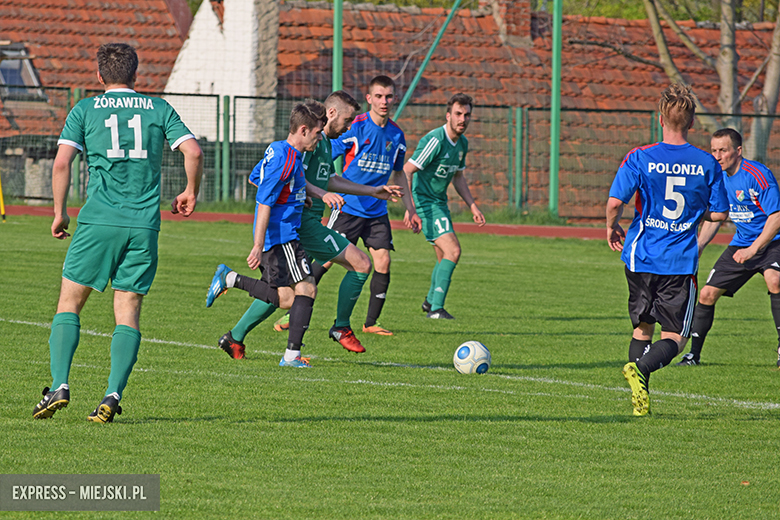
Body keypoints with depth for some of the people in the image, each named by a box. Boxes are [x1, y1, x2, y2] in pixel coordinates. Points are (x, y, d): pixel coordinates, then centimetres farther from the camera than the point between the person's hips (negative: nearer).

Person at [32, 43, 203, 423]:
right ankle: (113, 396, -8)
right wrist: (190, 193, 17)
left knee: (69, 302, 8)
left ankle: (60, 386, -6)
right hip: (144, 225, 1)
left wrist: (60, 212, 6)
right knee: (128, 312, 5)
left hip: (98, 221, -1)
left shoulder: (85, 110, 6)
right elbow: (193, 152, 0)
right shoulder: (159, 109, 10)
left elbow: (62, 163, -4)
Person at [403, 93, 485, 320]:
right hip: (424, 201, -9)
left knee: (445, 258, 16)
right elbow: (406, 171, -21)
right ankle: (436, 308, -19)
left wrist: (473, 207, 17)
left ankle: (430, 301, 38)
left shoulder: (462, 143, 7)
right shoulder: (435, 140, -21)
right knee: (453, 250, -19)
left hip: (440, 203, 9)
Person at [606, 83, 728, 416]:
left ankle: (640, 399, 7)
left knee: (642, 329, 17)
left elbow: (615, 202, -12)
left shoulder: (640, 158, -6)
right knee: (675, 337, 3)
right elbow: (719, 214, 2)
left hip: (641, 257, 1)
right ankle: (639, 369, -27)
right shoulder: (707, 164, -3)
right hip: (681, 262, -1)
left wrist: (612, 227, 9)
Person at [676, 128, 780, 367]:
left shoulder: (757, 175, -21)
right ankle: (693, 353, 14)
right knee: (707, 294, 0)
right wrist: (697, 247, 5)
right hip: (741, 243, 7)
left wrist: (752, 250, -27)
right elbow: (714, 216, 16)